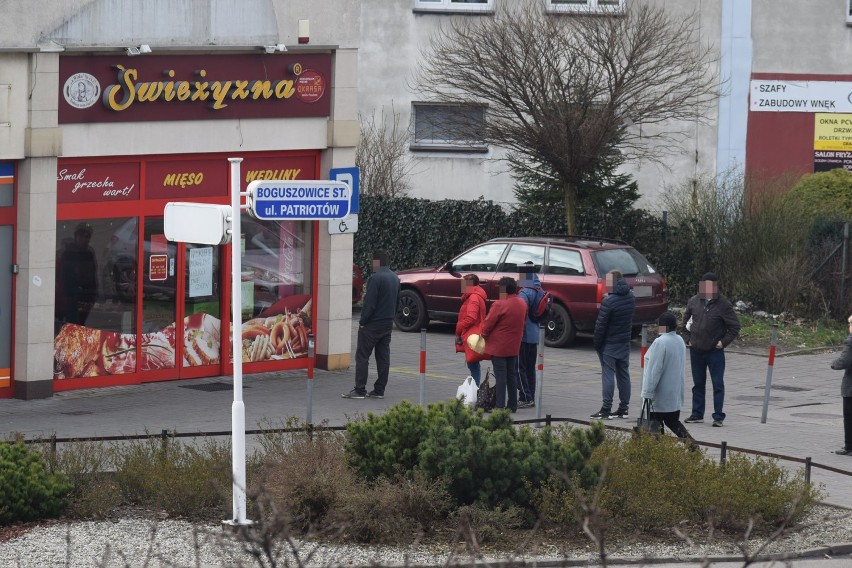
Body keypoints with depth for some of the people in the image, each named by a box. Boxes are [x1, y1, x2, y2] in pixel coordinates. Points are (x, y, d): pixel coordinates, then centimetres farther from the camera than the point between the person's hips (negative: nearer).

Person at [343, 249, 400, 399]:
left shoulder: (375, 278, -18)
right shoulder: (395, 279, 10)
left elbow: (369, 303, -19)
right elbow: (397, 302, 16)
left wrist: (362, 321, -11)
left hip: (372, 325, -8)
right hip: (388, 324, 8)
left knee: (362, 356, -3)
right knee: (383, 357, 9)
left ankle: (360, 390, -5)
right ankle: (379, 390, 10)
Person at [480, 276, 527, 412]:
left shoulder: (500, 305, -20)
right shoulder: (522, 304, 3)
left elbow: (488, 324, -13)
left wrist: (484, 334, 6)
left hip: (498, 347, -7)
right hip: (514, 347, 7)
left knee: (500, 376, -4)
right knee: (511, 375, 15)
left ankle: (500, 406, -5)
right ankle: (512, 405, 18)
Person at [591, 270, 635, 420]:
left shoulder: (609, 302, -20)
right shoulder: (630, 297, 3)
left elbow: (601, 325, -16)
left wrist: (597, 344, -8)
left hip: (609, 345, -7)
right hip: (625, 343, 7)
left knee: (608, 375, -5)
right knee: (623, 375, 11)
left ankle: (606, 410, -7)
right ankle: (623, 408, 15)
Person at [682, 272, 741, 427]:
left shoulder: (723, 304, -8)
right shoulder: (694, 302, 4)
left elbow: (734, 326, -4)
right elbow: (685, 321, 18)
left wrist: (723, 342, -9)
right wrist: (688, 338, 10)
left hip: (715, 351, -4)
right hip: (696, 350, 4)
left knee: (718, 384, -2)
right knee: (698, 384, 12)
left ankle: (718, 417, 1)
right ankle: (697, 414, 21)